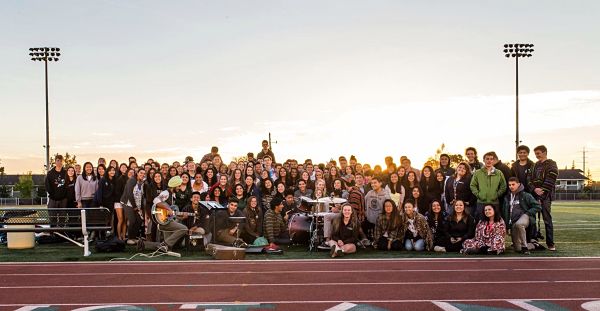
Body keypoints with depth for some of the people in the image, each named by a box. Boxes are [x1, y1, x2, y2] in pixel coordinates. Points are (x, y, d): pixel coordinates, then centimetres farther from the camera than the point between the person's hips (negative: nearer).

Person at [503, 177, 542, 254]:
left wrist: (527, 213, -11)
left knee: (519, 224, -44)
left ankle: (524, 247, -27)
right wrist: (507, 225, 11)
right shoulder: (507, 197, 14)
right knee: (517, 249, 1)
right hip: (513, 221, 5)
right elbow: (504, 212, 20)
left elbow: (538, 207, -3)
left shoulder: (525, 195, -1)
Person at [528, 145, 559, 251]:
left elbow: (549, 182, -10)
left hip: (545, 196, -6)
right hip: (534, 195, 6)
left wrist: (541, 194, -15)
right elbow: (530, 179, 9)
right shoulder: (535, 165, 18)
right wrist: (535, 189, -10)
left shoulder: (551, 165, -2)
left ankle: (550, 244, 0)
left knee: (547, 220, -5)